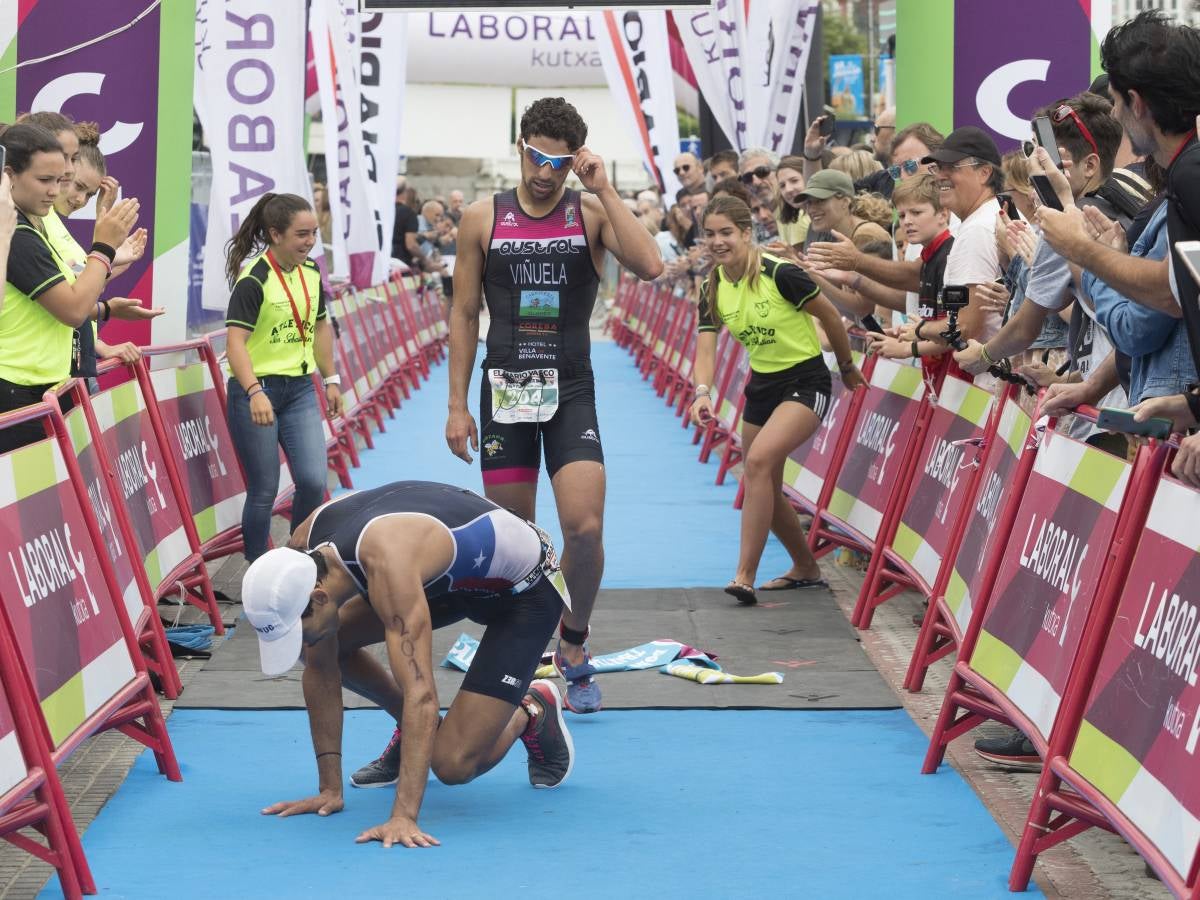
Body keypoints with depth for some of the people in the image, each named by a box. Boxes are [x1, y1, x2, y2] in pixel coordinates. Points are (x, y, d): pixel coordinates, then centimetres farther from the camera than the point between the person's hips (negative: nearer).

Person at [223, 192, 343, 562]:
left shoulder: (311, 272, 5)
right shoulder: (254, 279, -17)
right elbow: (236, 341, -25)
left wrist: (330, 379, 20)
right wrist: (254, 392, -37)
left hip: (299, 389, 6)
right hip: (255, 391, -6)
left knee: (313, 481, -4)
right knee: (264, 490, 0)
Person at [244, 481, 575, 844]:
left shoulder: (387, 565, -41)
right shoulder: (303, 550, -19)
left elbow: (420, 692, -47)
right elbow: (320, 670, -9)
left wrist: (404, 817, -51)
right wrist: (330, 790, -10)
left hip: (525, 587, -7)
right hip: (457, 575, 8)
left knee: (453, 765, -15)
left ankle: (532, 712, 15)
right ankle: (411, 731, 18)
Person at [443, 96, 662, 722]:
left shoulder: (591, 213, 0)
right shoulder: (483, 219, 3)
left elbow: (650, 267, -18)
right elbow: (464, 314, 6)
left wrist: (604, 189, -17)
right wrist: (457, 405, 2)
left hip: (571, 391, -1)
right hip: (504, 390, 1)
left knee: (585, 529, -14)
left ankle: (574, 644, 10)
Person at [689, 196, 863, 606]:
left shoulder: (779, 274, -20)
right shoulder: (713, 289, -2)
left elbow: (830, 316, -8)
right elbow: (705, 348, -7)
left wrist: (847, 367, 4)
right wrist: (702, 393, -27)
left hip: (805, 382, -7)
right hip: (761, 385, 7)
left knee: (759, 459, -27)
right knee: (765, 489, 13)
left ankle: (745, 577, -26)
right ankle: (805, 568, 36)